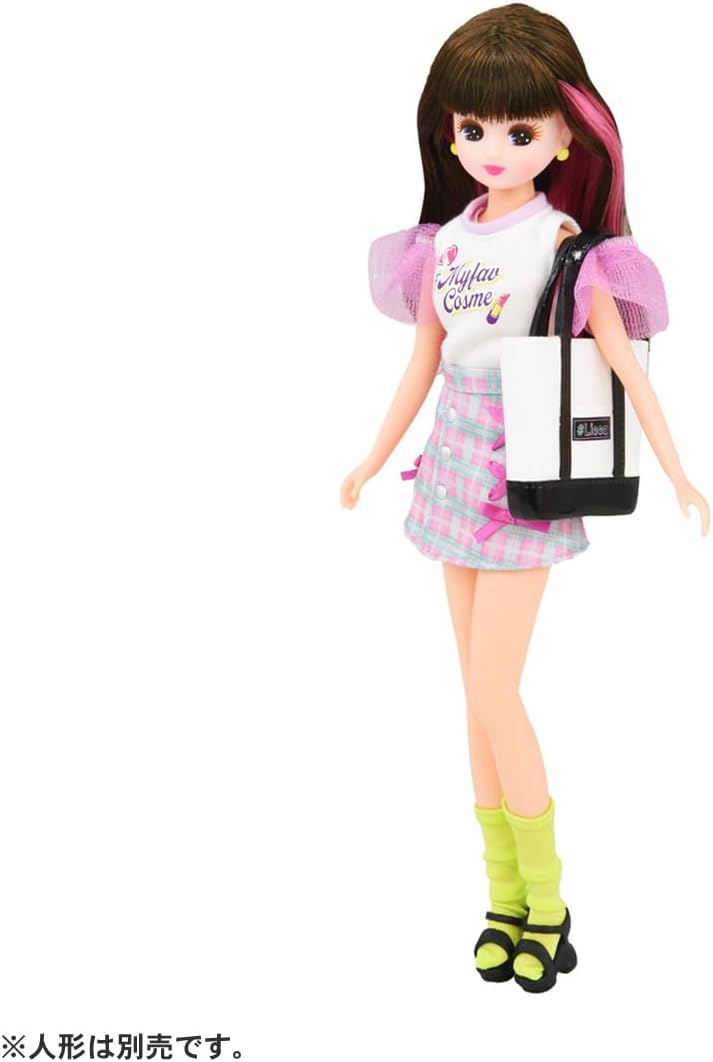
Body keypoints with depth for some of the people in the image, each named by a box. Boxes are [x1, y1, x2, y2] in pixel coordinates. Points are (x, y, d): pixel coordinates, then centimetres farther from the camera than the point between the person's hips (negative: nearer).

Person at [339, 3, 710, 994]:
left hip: (529, 480, -6)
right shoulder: (445, 239, 6)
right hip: (461, 467, 6)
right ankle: (507, 896, 21)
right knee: (482, 695, 9)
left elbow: (624, 363, -8)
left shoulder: (561, 241, -9)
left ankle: (546, 902, 10)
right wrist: (373, 462, 21)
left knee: (492, 692, -7)